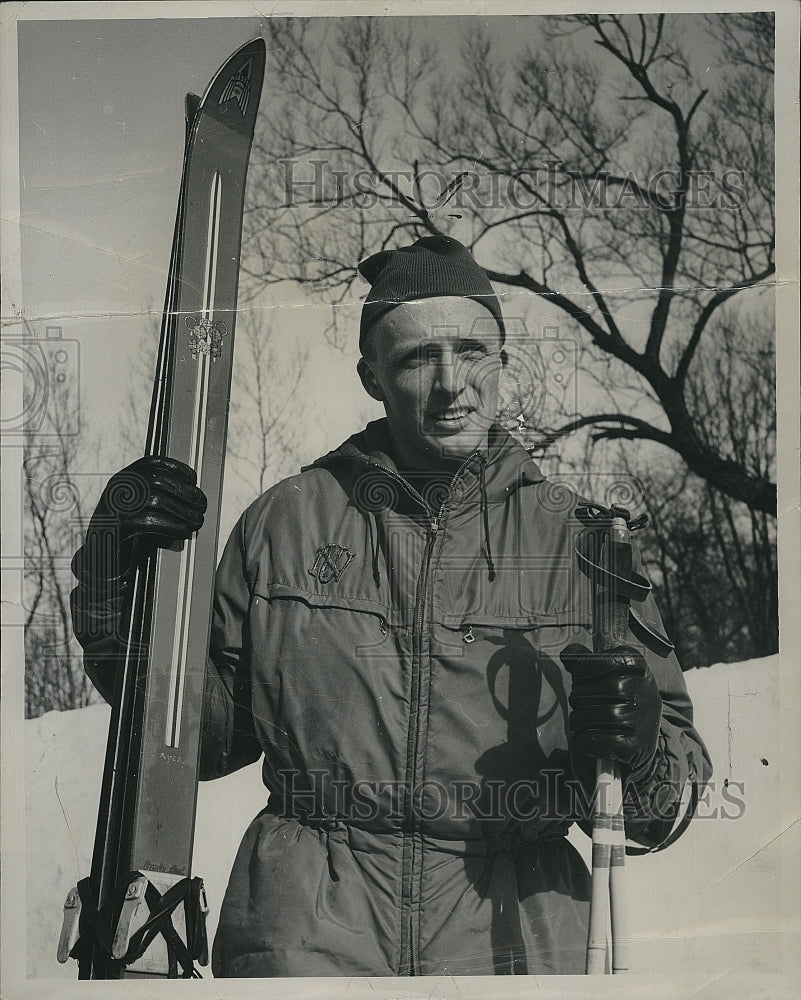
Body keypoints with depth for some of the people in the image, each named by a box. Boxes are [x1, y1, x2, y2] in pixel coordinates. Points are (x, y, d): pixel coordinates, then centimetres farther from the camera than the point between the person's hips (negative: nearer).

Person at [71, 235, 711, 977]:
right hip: (307, 933, -1)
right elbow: (209, 731, 17)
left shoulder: (573, 538, 9)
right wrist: (123, 582, 5)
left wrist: (639, 745, -11)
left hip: (511, 939, 2)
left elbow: (678, 792, 12)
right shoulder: (288, 520, 9)